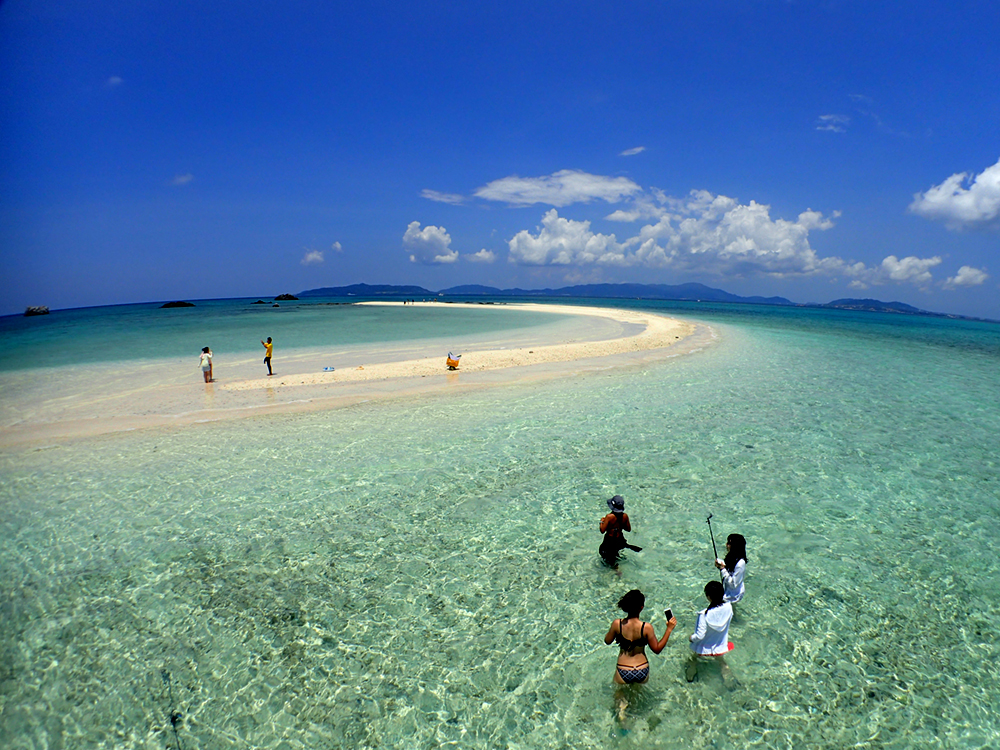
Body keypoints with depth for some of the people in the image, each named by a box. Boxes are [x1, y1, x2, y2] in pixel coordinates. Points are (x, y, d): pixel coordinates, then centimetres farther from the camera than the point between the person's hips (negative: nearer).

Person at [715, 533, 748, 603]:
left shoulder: (740, 564, -33)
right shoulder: (732, 556, -8)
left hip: (733, 596, -7)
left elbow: (733, 584, -28)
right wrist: (720, 565, -10)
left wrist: (723, 569, -29)